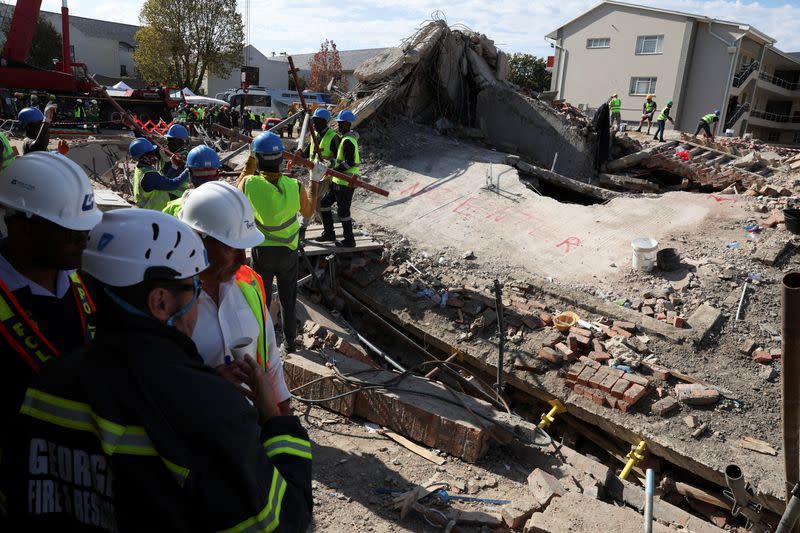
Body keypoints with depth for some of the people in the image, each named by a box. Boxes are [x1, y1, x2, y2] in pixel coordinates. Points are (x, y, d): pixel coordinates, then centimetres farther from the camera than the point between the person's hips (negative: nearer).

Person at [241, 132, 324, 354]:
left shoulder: (249, 184, -21)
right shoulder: (296, 187, -20)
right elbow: (308, 212, 1)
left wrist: (250, 161, 14)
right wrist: (315, 181, 8)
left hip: (261, 251, 0)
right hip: (288, 251, 1)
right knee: (288, 300, 18)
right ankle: (289, 344, 31)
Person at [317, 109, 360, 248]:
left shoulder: (348, 141, -18)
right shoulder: (344, 138, 14)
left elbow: (349, 163, -24)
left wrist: (332, 171, -20)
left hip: (345, 183, -10)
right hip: (339, 181, 10)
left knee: (343, 211, 0)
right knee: (324, 203, 15)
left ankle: (349, 240, 13)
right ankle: (329, 233, 26)